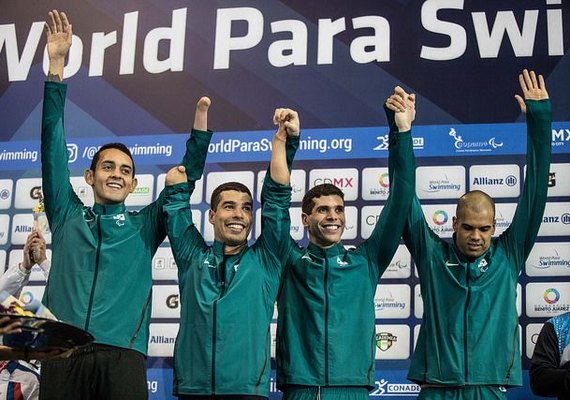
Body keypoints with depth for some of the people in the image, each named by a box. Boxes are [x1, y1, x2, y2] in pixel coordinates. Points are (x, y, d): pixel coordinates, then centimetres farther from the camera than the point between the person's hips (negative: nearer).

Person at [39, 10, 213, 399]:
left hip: (123, 358, 0)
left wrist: (201, 115, 3)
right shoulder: (67, 216, 17)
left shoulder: (145, 225, 18)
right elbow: (53, 148, 12)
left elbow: (187, 175, 14)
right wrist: (57, 66, 6)